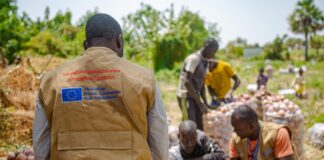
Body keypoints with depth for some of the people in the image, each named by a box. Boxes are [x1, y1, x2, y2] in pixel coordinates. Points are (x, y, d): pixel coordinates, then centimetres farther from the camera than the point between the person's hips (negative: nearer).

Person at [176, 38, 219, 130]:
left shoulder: (204, 62, 12)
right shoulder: (193, 59, -15)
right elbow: (187, 82, -21)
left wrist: (205, 102, 8)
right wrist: (200, 103, -20)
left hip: (195, 97, 9)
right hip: (185, 96, -9)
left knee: (199, 127, 8)